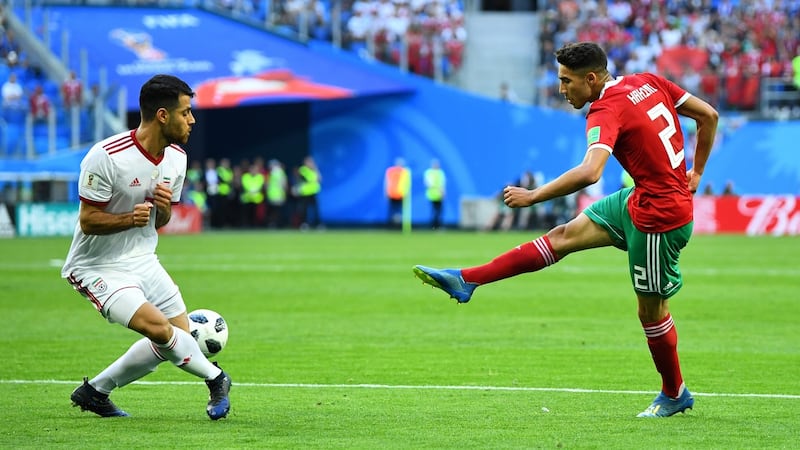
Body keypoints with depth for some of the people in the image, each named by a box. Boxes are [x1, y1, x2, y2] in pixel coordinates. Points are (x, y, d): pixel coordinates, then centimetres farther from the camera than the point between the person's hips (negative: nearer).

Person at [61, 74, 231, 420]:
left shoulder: (176, 158, 0)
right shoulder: (106, 157, -23)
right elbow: (88, 221, -18)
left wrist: (164, 207, -14)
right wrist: (130, 218, -36)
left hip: (143, 261, 8)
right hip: (99, 269, -8)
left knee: (178, 338, 5)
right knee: (159, 328, -25)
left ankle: (95, 392, 19)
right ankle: (215, 378, 1)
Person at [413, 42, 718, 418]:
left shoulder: (607, 112, -21)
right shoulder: (649, 83, 3)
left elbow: (589, 172, -37)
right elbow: (709, 116, 7)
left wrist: (533, 196, -29)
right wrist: (695, 173, 18)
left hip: (659, 216, -9)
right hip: (639, 201, 9)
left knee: (651, 308, 5)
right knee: (564, 236, 5)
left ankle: (674, 395, 23)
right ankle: (466, 280, 5)